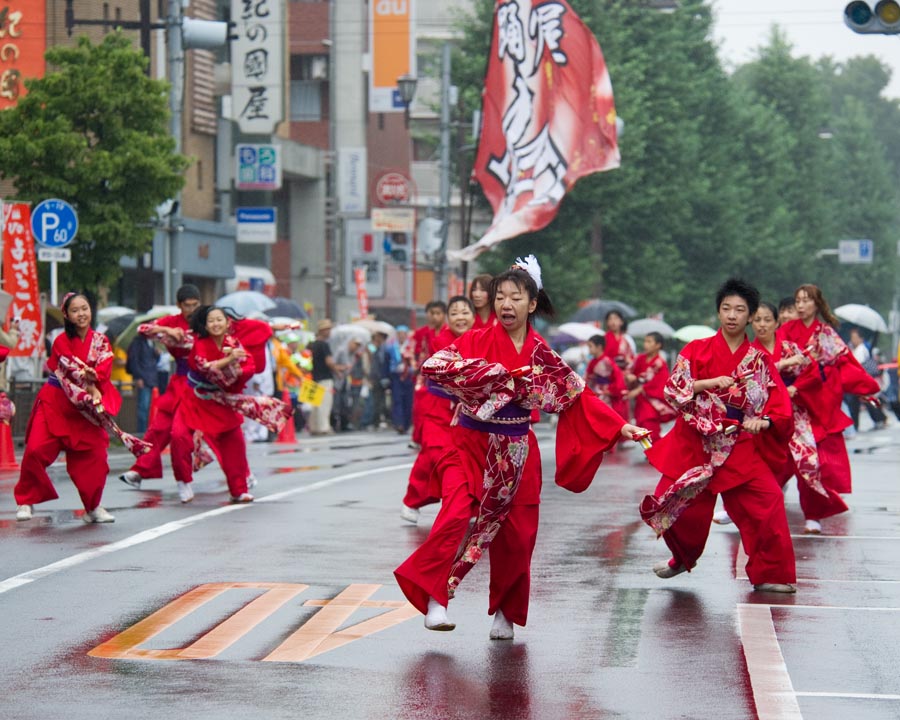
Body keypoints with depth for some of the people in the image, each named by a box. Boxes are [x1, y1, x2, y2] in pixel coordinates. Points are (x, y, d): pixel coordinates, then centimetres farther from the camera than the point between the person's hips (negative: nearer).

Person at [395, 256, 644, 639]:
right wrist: (494, 373, -23)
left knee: (516, 534, 5)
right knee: (457, 514, -23)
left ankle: (505, 612, 23)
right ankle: (435, 597, -17)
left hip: (517, 452, 3)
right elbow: (433, 366, -19)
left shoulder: (542, 355, 4)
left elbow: (579, 397, 10)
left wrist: (619, 426, 4)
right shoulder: (478, 340, -5)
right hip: (471, 445, -3)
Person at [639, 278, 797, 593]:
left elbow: (780, 404, 2)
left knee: (768, 501, -16)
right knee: (683, 506, 3)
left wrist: (764, 421, -18)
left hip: (739, 447, 0)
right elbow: (673, 390, -5)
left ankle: (769, 574, -3)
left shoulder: (760, 361, 5)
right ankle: (683, 559, 35)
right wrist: (710, 383, -17)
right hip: (695, 443, 0)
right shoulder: (696, 350, 2)